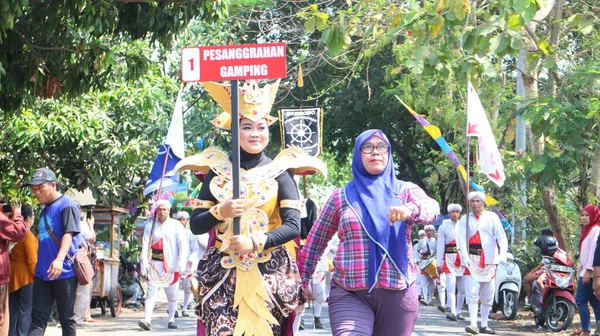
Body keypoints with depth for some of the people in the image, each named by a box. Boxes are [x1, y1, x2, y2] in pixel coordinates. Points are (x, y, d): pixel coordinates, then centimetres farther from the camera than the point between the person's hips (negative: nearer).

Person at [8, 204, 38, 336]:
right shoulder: (28, 235, -13)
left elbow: (11, 256, 11)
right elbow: (32, 261, -16)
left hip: (13, 277, 7)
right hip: (26, 277, -7)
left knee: (13, 312, 12)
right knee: (26, 312, -4)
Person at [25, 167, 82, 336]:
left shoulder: (67, 205, -9)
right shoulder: (45, 209, 16)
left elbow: (69, 234, -20)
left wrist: (59, 259, -33)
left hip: (64, 272, -8)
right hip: (43, 272, 8)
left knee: (66, 317, 2)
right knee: (38, 317, 0)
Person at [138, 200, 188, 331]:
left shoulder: (176, 225, 2)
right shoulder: (150, 226, 8)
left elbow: (183, 245, -2)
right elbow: (145, 246, 1)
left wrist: (182, 264, -10)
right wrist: (144, 263, -10)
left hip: (171, 265, -1)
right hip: (155, 265, 1)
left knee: (172, 294, 7)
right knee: (151, 292, -9)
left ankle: (171, 320, 18)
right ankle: (147, 319, -18)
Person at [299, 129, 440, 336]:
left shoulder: (405, 190, 8)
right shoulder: (341, 196, 10)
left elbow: (432, 209, -13)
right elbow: (316, 240, 15)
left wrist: (410, 209, -34)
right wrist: (304, 277, 15)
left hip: (398, 293, 1)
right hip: (349, 294, -1)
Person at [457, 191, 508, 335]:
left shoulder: (492, 217, 5)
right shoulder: (465, 219, 6)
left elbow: (501, 236, -3)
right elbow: (462, 241, -3)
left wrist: (503, 253, -19)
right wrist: (465, 259, -17)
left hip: (489, 261, 1)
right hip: (472, 261, -1)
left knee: (487, 296, 7)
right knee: (472, 293, -13)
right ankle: (473, 324, -17)